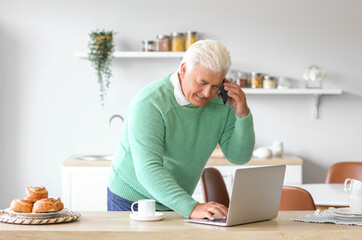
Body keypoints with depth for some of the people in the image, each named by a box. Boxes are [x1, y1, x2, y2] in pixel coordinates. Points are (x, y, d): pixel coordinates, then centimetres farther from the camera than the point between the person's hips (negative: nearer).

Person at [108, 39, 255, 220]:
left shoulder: (221, 103, -4)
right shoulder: (150, 104, -22)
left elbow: (239, 157, 0)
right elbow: (148, 170, -31)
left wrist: (243, 114, -15)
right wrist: (191, 207, -42)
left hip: (177, 205, 4)